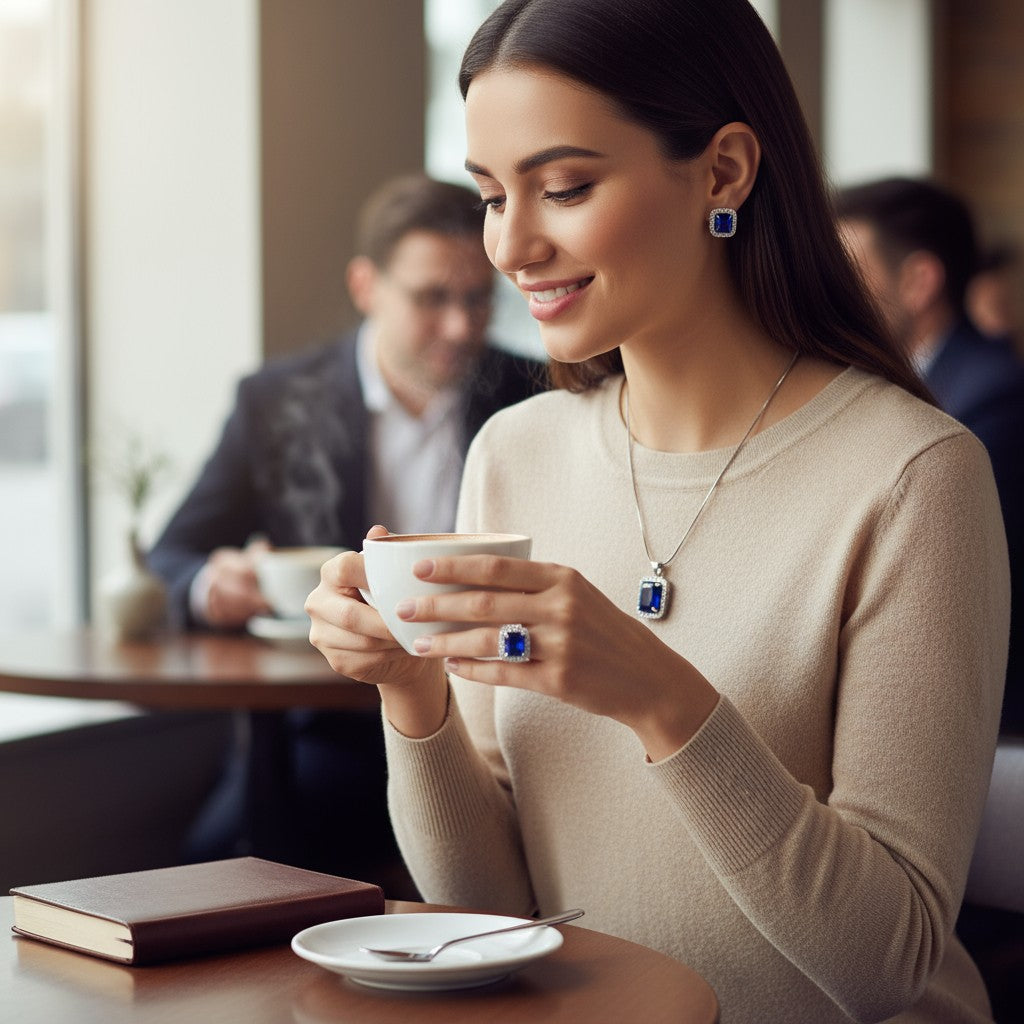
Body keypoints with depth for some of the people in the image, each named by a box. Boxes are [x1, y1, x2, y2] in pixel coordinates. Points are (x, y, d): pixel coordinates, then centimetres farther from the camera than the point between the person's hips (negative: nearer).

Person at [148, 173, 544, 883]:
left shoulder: (535, 400, 9)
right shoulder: (277, 404, 8)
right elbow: (170, 564, 9)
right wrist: (211, 587, -15)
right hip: (330, 730, 0)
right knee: (218, 863, -28)